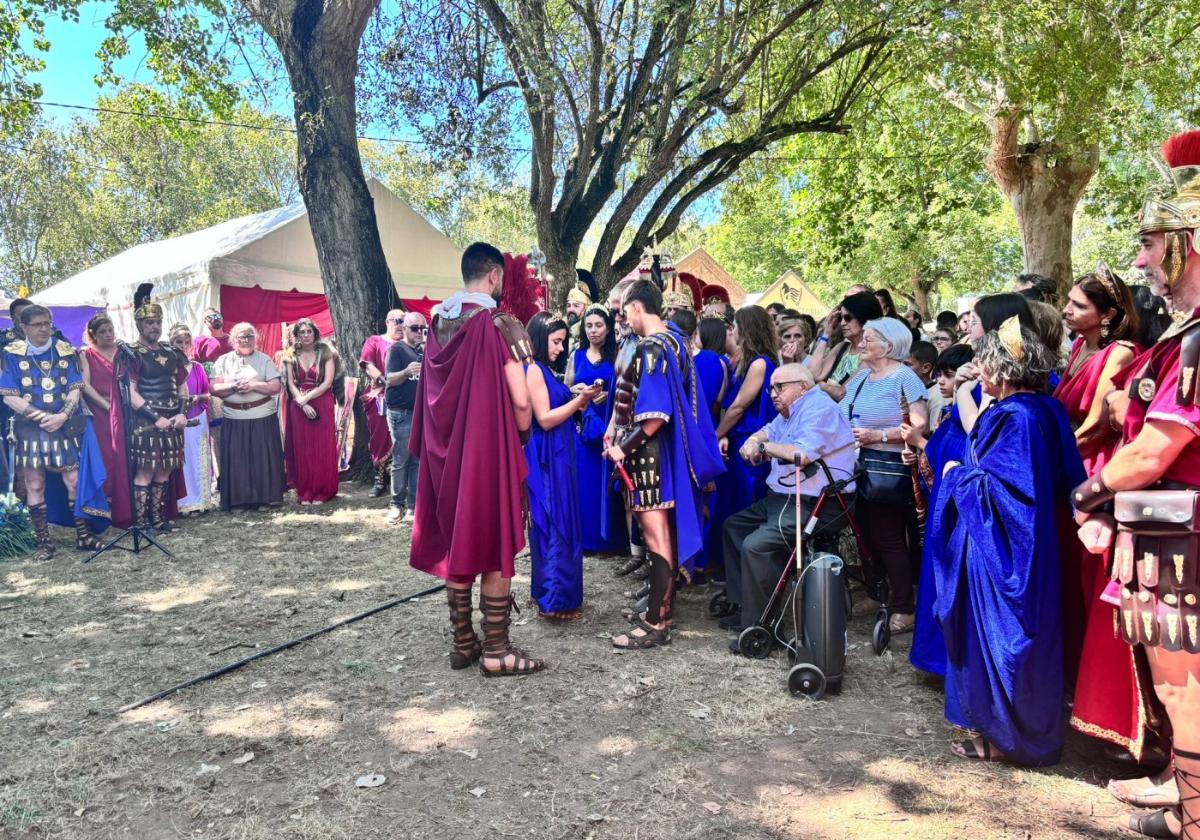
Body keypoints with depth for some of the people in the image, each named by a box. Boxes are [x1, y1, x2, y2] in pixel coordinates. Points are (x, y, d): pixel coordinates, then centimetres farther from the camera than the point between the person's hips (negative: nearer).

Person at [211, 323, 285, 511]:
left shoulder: (264, 360, 4)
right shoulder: (223, 361, 7)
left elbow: (276, 387, -4)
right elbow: (215, 388, -1)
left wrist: (253, 385, -16)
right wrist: (234, 386, -17)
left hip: (262, 418, -1)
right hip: (234, 419, 1)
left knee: (263, 457, 2)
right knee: (236, 459, 2)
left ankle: (264, 497, 13)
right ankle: (238, 499, 12)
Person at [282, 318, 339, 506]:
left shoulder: (325, 353, 1)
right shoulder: (291, 356, 7)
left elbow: (328, 382, -7)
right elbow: (290, 384, 2)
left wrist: (307, 397, -13)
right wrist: (303, 403, -12)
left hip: (322, 405, -2)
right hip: (298, 406, 2)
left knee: (322, 449, -2)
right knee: (302, 450, 2)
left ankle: (322, 492, 6)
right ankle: (304, 493, 7)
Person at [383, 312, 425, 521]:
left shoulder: (424, 350, 14)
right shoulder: (397, 349, -3)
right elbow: (390, 379, -15)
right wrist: (406, 372, -34)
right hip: (401, 413, -5)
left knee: (417, 461, 5)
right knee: (400, 460, -4)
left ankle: (413, 505, 9)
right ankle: (397, 504, 6)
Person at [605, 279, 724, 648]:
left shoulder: (652, 348, -18)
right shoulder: (673, 341, 10)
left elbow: (654, 415, -25)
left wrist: (623, 447, -15)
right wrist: (621, 432, 14)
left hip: (650, 453, -10)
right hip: (666, 449, 10)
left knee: (657, 538, -4)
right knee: (663, 534, 17)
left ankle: (655, 624, 4)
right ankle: (661, 605, 29)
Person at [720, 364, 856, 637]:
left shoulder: (819, 408, -15)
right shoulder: (790, 410, 19)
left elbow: (803, 453, -28)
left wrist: (765, 446, -12)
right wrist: (754, 441, -6)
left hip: (815, 504, -12)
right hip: (784, 498, 12)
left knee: (755, 545, -26)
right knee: (734, 526, 17)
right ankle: (744, 606, 19)